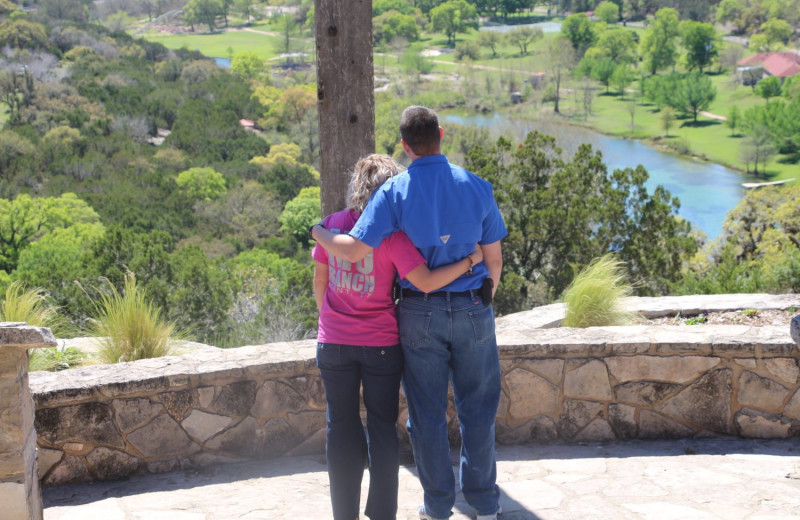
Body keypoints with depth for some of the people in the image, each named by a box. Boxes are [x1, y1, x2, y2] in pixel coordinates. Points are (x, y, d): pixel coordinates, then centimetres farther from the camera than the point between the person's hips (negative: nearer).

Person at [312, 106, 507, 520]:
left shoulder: (393, 193, -11)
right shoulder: (476, 187, -5)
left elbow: (354, 250, -21)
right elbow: (494, 259, 0)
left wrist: (317, 232, -1)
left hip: (419, 313, -1)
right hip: (473, 310, 1)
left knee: (428, 412, 10)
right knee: (477, 408, 13)